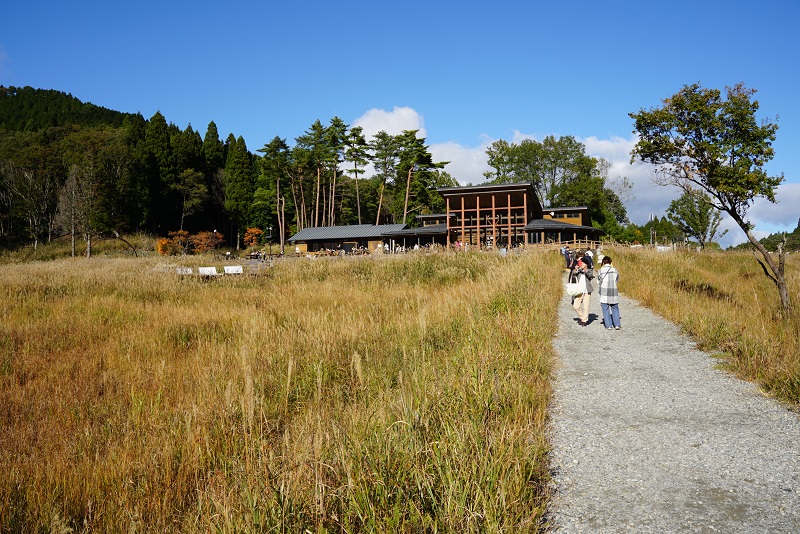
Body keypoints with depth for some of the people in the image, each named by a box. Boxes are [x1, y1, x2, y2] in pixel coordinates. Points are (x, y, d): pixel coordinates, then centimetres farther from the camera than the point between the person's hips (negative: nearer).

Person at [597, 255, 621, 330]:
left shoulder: (600, 271, -4)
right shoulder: (615, 270, 1)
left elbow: (599, 282, 5)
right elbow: (617, 279, 13)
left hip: (604, 293, -2)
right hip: (614, 292, 2)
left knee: (606, 309, 6)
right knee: (615, 308, 12)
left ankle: (608, 325, 5)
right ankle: (617, 325, 5)